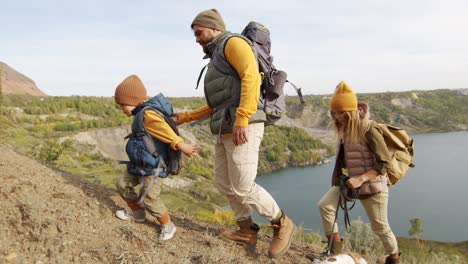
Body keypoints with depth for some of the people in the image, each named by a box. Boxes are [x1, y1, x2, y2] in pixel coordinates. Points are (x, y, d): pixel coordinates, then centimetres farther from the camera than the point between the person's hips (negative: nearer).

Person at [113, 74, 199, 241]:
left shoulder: (148, 114, -23)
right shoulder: (141, 114, 8)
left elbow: (165, 130, -32)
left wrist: (181, 145, -39)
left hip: (153, 166, -10)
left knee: (149, 198, -9)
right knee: (123, 184, 18)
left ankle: (167, 225, 13)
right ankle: (137, 212, 36)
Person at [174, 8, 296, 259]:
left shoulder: (233, 42, -2)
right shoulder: (218, 61, 28)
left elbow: (251, 77, -20)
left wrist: (241, 118, -28)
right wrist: (185, 117, 30)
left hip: (244, 128, -10)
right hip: (227, 131, 10)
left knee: (243, 188, -7)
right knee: (224, 183, 13)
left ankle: (281, 224, 12)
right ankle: (247, 231, 25)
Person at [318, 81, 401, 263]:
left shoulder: (369, 130, -22)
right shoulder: (344, 129, 1)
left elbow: (384, 163, -22)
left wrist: (360, 179, -29)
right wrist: (343, 175, 7)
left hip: (372, 184, -6)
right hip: (349, 181, 7)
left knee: (380, 227, 9)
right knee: (324, 205, -11)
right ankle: (334, 244, 5)